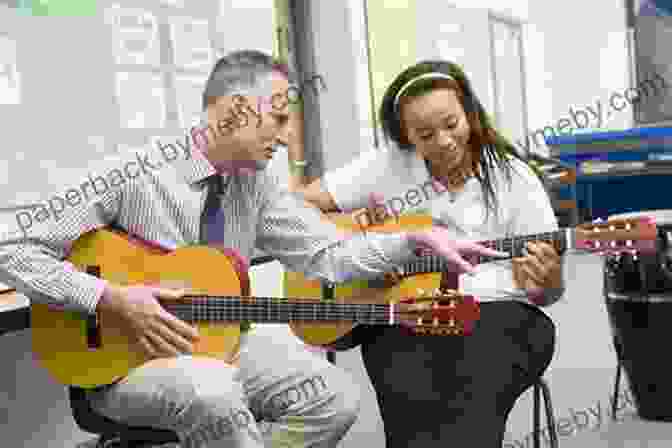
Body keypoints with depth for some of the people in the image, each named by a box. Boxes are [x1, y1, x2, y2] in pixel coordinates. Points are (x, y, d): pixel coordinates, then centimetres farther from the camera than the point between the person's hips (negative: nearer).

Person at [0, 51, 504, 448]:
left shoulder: (255, 186, 0)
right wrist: (109, 299, -24)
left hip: (214, 343, 6)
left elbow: (328, 253, -2)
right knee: (213, 391, -37)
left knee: (335, 396, -11)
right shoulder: (131, 176, -16)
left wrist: (418, 239, -13)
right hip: (124, 358, -5)